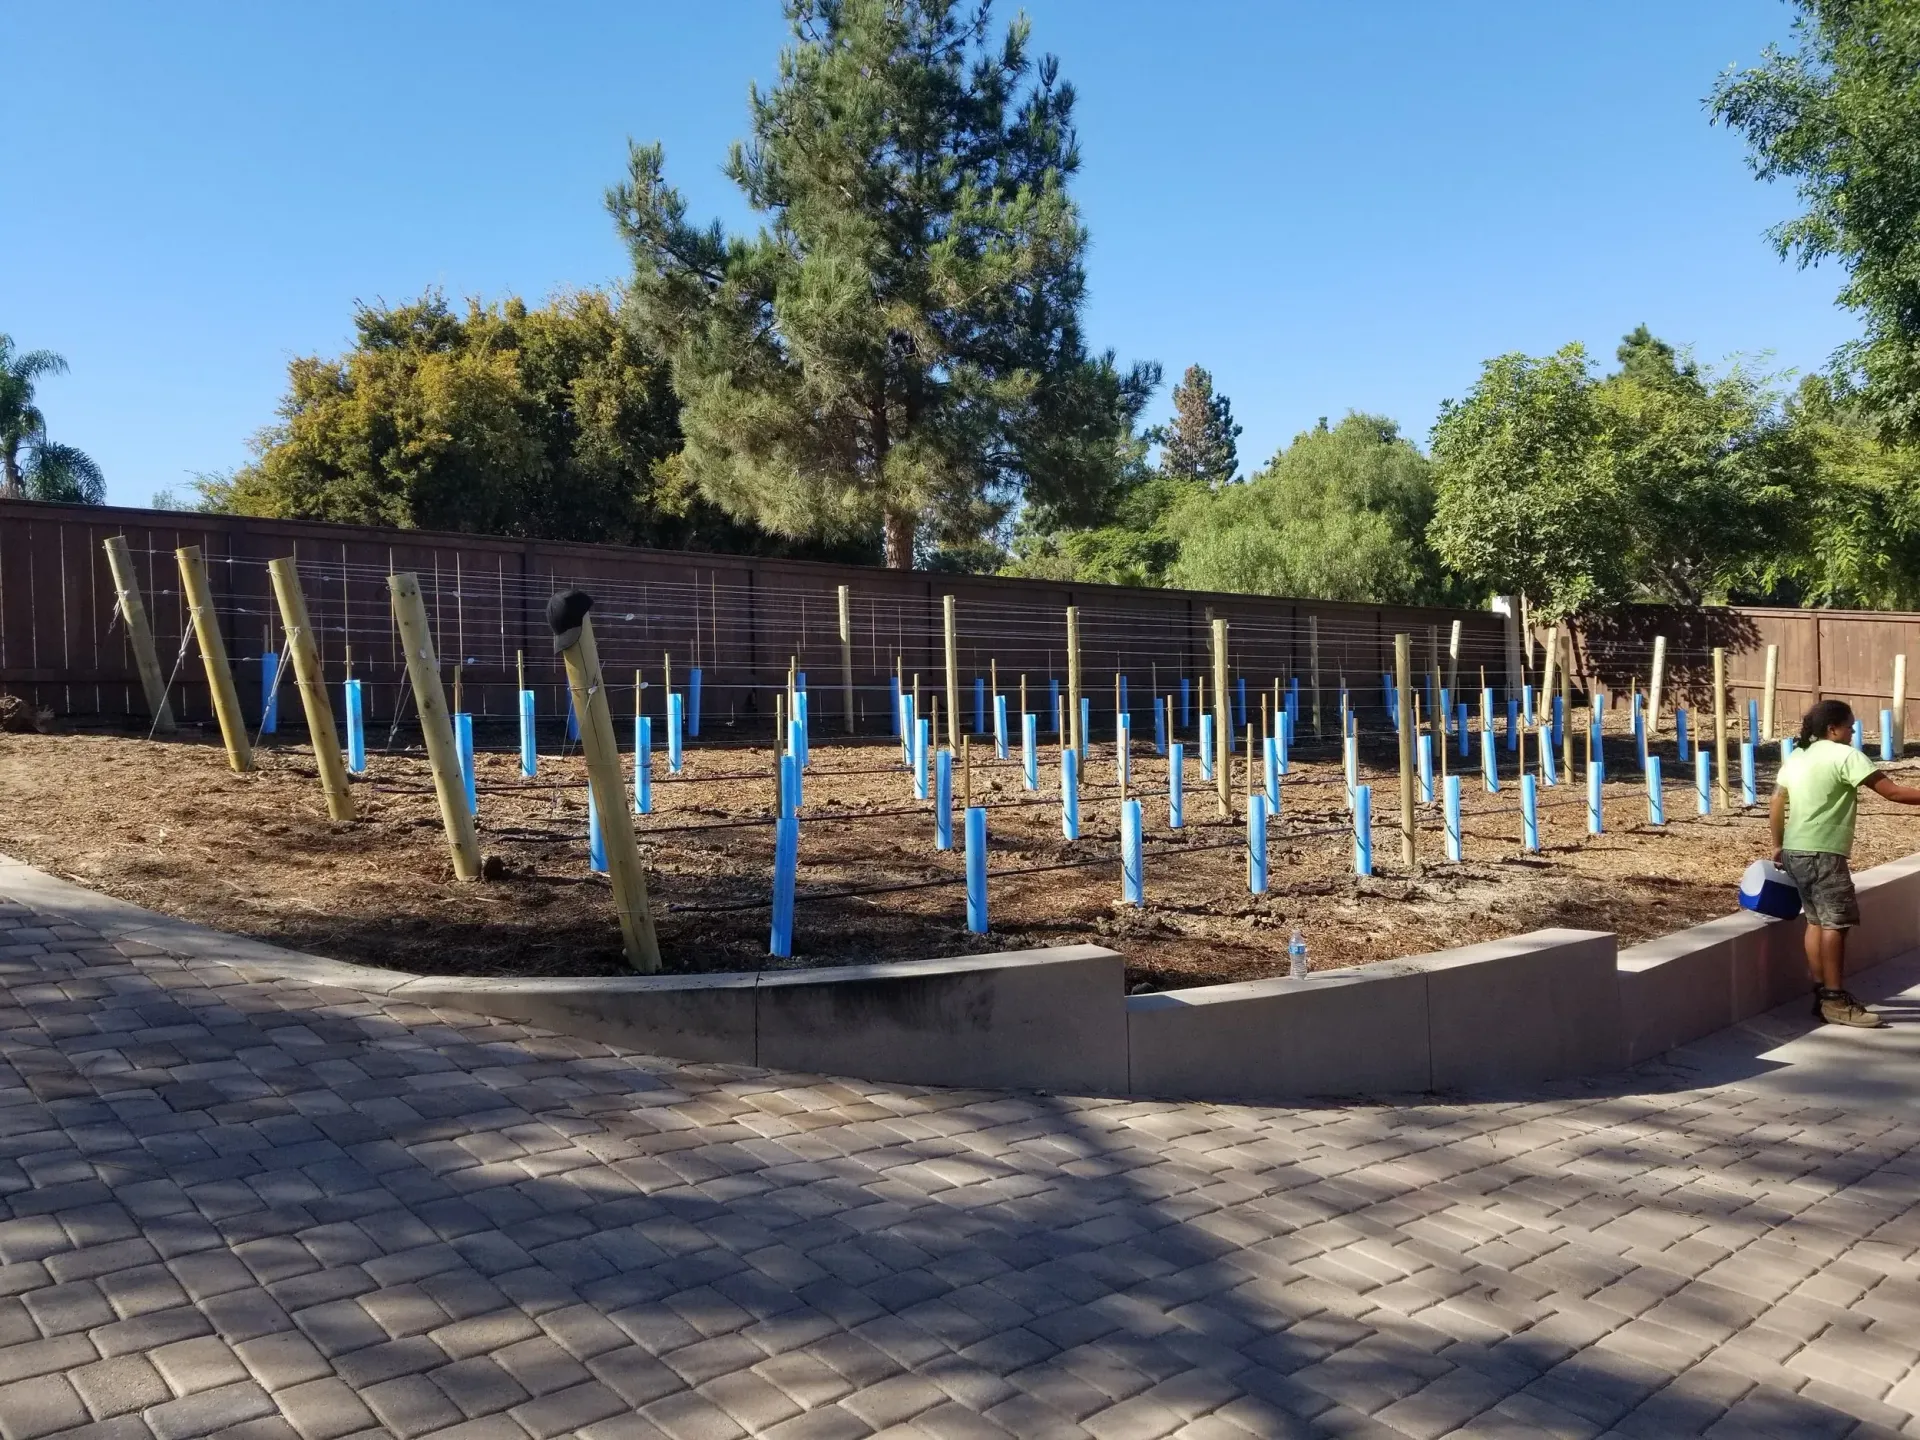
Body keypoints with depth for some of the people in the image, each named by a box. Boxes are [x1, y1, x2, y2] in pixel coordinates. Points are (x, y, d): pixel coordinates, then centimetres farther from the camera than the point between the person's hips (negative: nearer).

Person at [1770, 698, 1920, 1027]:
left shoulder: (1795, 758, 15)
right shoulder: (1845, 755, -10)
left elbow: (1777, 802, 19)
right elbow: (1893, 792, -15)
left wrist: (1778, 845, 25)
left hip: (1795, 851, 9)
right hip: (1822, 853, -9)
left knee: (1817, 920, 13)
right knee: (1836, 922, -4)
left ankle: (1822, 995, 16)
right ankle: (1835, 1001, -2)